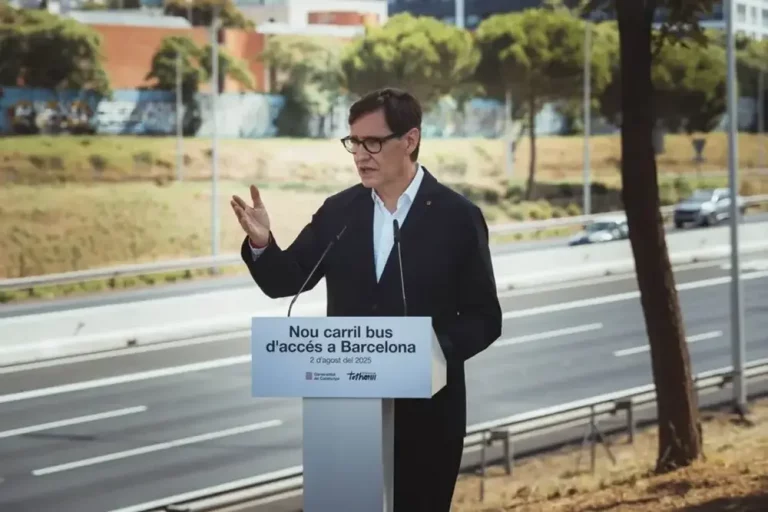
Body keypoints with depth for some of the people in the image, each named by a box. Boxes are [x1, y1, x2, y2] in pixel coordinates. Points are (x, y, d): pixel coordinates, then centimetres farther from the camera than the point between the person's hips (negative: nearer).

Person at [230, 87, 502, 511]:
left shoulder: (457, 217, -5)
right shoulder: (337, 211, 5)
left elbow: (483, 318, -3)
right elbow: (283, 282, 5)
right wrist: (261, 242, -15)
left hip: (425, 410, -3)